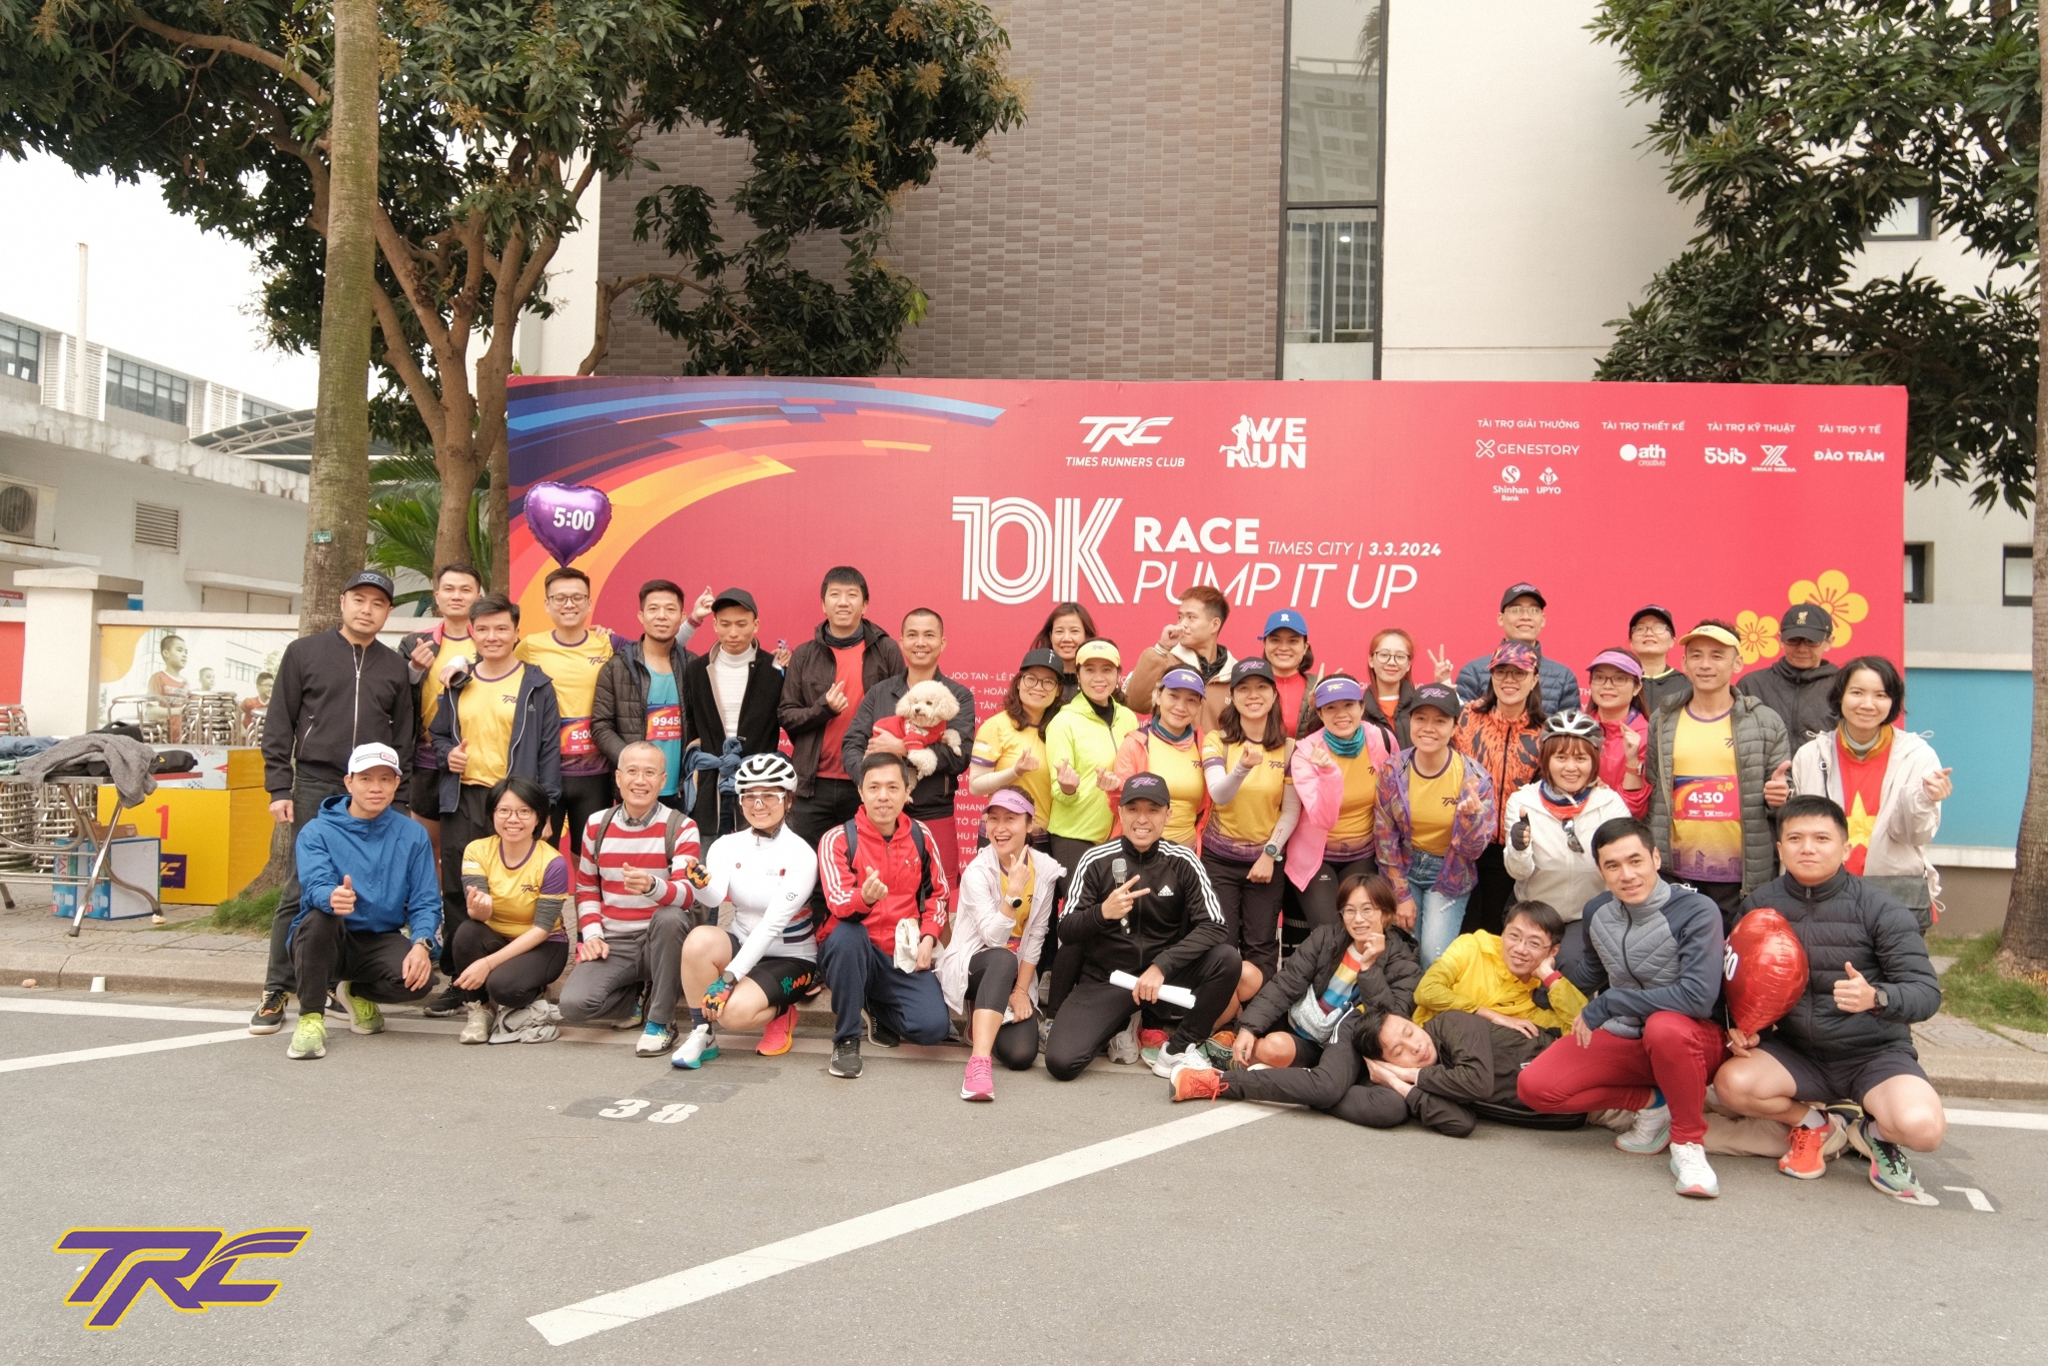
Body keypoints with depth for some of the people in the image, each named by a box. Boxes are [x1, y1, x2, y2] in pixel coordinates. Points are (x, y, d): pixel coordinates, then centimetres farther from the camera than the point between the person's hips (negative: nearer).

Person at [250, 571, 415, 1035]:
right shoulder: (304, 652, 7)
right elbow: (278, 725, 5)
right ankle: (276, 992, 4)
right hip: (315, 788, -2)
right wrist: (279, 788, -3)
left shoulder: (395, 667, 13)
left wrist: (399, 799, 6)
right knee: (302, 889, -4)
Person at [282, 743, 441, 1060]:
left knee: (418, 979, -28)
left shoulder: (412, 835, 1)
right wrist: (332, 897, -47)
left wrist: (421, 944, -24)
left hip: (380, 942, 2)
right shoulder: (317, 831, -5)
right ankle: (310, 1018, -15)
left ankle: (356, 992, 9)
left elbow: (425, 902, -4)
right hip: (324, 940, -2)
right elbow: (315, 885, -22)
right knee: (320, 917, -35)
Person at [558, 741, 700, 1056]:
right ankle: (639, 997, 10)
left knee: (670, 918, -39)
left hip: (661, 941, -3)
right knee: (574, 1004, -24)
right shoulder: (596, 825, 5)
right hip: (613, 943, 3)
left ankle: (661, 1021, -19)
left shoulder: (681, 827, -7)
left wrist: (653, 886, -42)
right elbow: (586, 887, 15)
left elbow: (688, 893, -20)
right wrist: (591, 933, -2)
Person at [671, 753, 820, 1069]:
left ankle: (780, 1014, 5)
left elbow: (772, 924, -22)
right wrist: (702, 884, -45)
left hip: (790, 959, -4)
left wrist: (728, 978, -29)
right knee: (700, 939, -30)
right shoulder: (727, 845, -2)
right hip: (742, 946, 4)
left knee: (734, 1010, -30)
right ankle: (702, 1034, -12)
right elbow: (715, 898, -21)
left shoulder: (801, 855, -15)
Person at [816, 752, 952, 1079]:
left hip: (903, 957, 3)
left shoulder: (920, 835, 2)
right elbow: (839, 904, -23)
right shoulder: (838, 839, -10)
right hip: (851, 952, -3)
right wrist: (864, 897, -47)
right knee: (848, 932, -38)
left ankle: (878, 1006, 17)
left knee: (933, 1027, -20)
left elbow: (939, 894, 14)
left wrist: (928, 938, -3)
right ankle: (846, 1039, -18)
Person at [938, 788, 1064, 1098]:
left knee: (1021, 1055, -19)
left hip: (1015, 974, 4)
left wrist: (1021, 989, -7)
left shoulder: (1045, 870, -5)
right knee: (1003, 959, -40)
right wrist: (1015, 889, -33)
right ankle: (980, 1061, -42)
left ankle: (983, 1019, 14)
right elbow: (993, 938, -24)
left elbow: (1036, 937, -1)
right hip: (969, 965, -3)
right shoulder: (977, 871, -16)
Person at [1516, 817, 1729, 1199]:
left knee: (1665, 1026, -42)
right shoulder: (1598, 912, 1)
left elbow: (1698, 996, -30)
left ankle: (1689, 1143, -18)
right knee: (1535, 1087, -14)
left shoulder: (1696, 912, -19)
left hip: (1690, 1041, -6)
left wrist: (1606, 1004, -27)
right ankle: (1653, 1104, 4)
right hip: (1622, 1040, 6)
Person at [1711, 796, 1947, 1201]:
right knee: (1732, 1083, -26)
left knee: (1922, 1127, -31)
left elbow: (1927, 992, -15)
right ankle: (1812, 1122, 8)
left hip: (1874, 1052, -2)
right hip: (1795, 1051, 3)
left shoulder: (1879, 909, -11)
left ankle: (1877, 1132, 9)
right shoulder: (1759, 906, -1)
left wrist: (1876, 997, -37)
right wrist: (1738, 1026, -14)